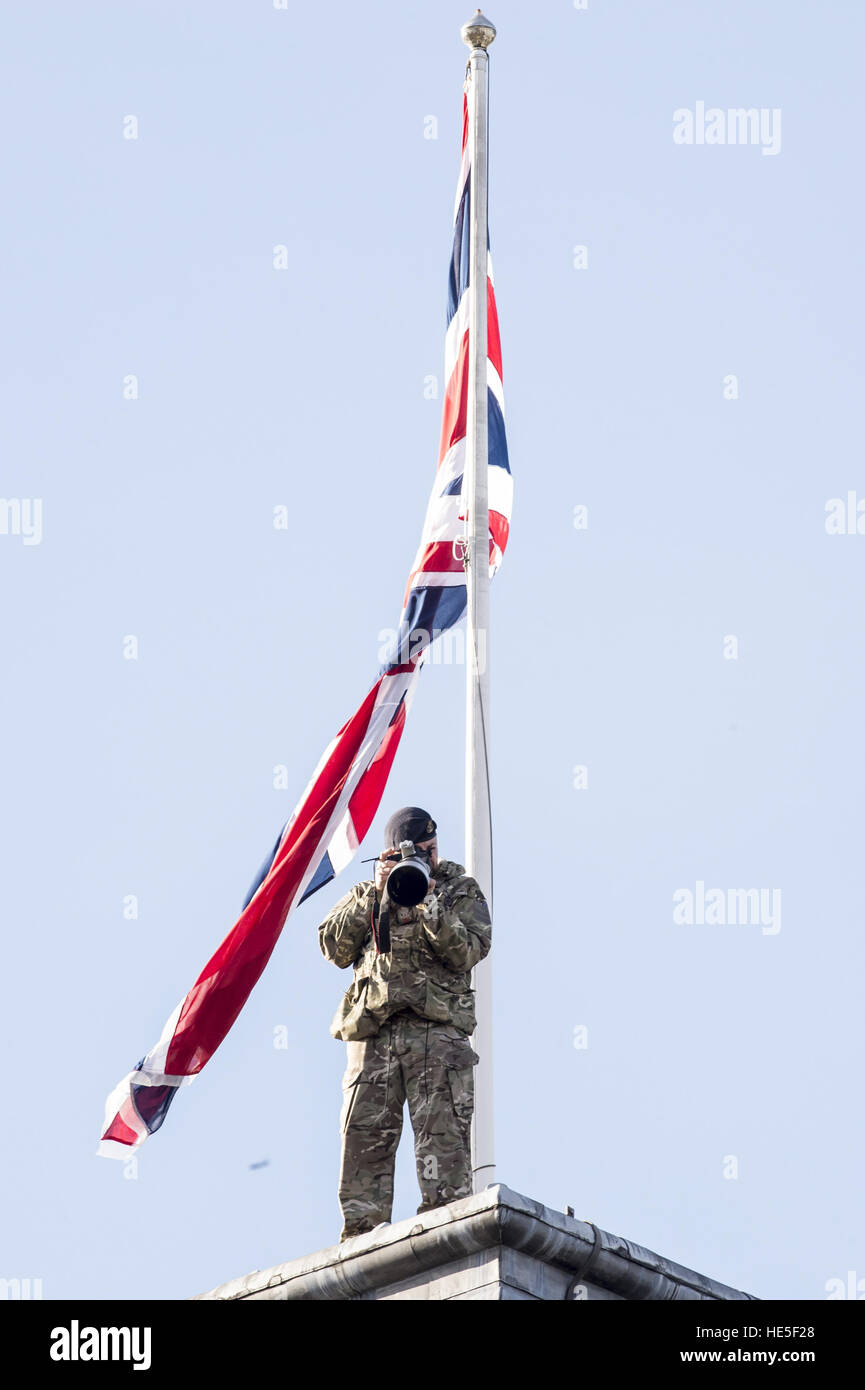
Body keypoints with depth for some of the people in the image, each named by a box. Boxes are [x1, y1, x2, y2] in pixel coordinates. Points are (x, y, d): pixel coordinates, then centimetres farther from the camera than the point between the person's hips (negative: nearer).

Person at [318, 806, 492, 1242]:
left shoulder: (461, 891, 14)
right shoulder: (368, 892, 22)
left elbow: (468, 951, -2)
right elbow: (334, 948, 9)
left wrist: (429, 904, -13)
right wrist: (373, 896, 0)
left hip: (437, 1029, -2)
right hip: (372, 1032, 3)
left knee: (443, 1136, -11)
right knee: (364, 1139, -4)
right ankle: (361, 1235, -3)